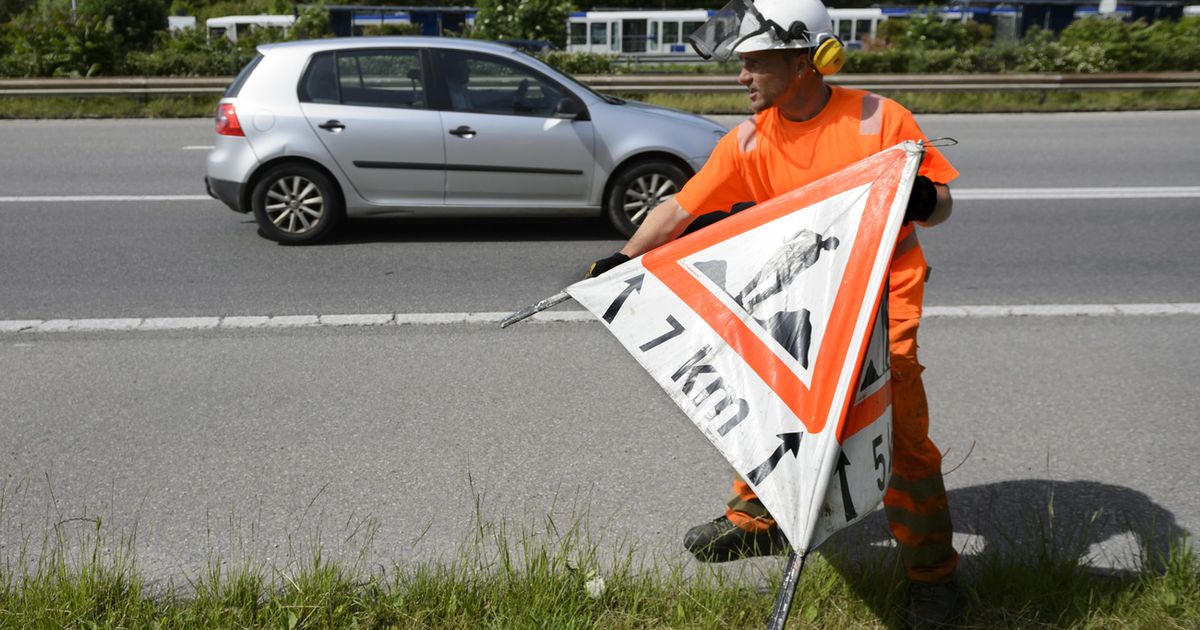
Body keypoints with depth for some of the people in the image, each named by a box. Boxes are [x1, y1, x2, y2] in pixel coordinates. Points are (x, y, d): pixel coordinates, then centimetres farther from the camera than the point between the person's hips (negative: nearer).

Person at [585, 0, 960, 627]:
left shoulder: (879, 119, -16)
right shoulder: (750, 140, -5)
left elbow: (940, 202, -8)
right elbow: (681, 208, -3)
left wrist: (920, 201, -31)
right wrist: (621, 263, -10)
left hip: (883, 298, -4)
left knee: (901, 433, -6)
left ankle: (932, 573, 14)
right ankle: (755, 518, 36)